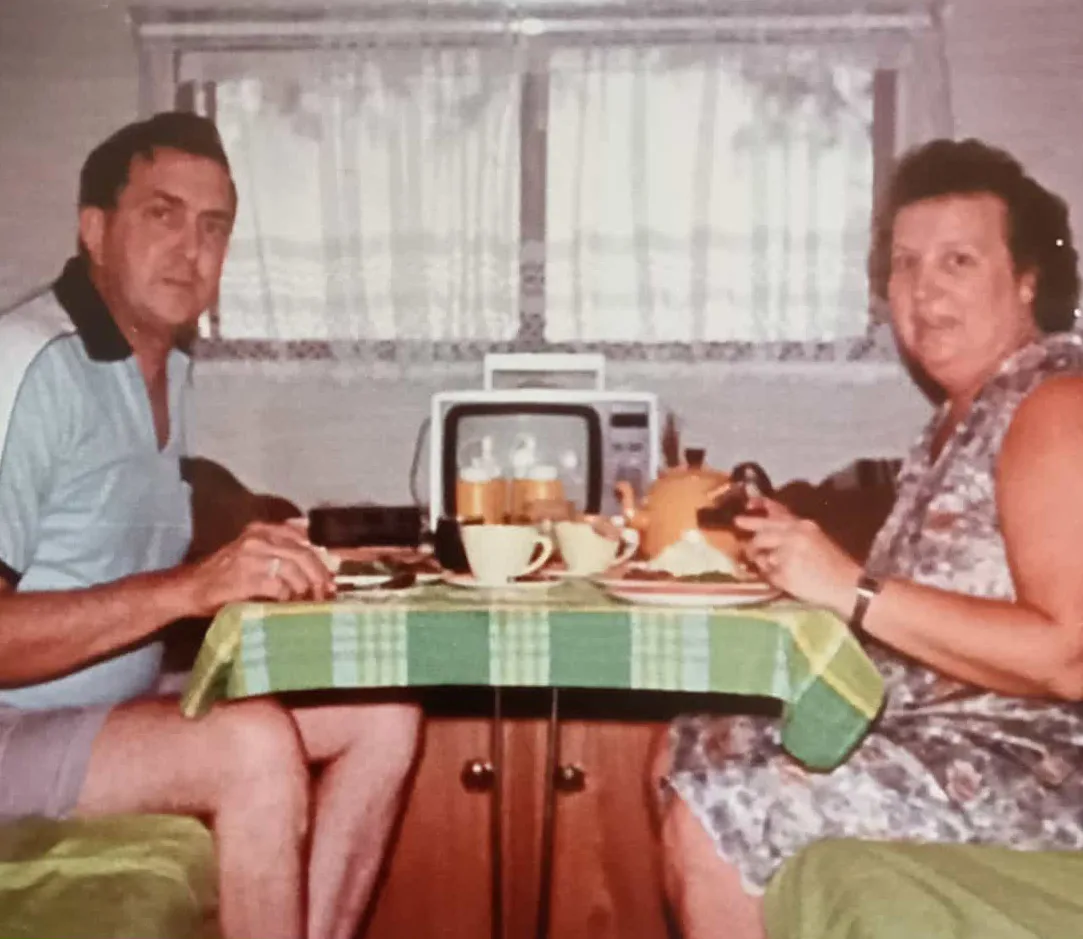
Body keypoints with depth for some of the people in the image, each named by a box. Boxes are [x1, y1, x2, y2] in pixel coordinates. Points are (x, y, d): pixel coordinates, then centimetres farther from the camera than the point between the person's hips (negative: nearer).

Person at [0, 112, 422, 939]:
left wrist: (263, 565, -1)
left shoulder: (168, 369, 10)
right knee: (255, 745, -32)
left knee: (384, 714, -4)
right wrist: (189, 587, -32)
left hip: (121, 713, 9)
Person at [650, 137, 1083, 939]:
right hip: (940, 736, 10)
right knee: (688, 756, 13)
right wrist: (804, 553, -2)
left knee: (711, 826, -19)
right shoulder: (964, 412, 14)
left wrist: (854, 589, -25)